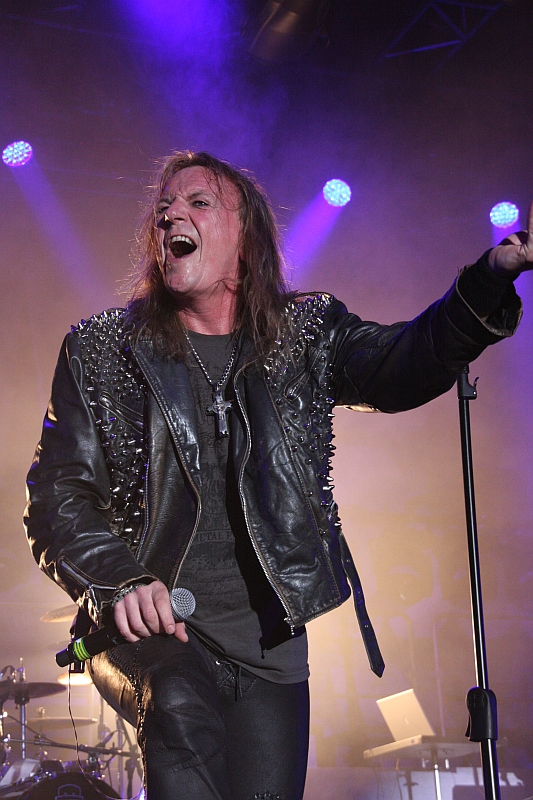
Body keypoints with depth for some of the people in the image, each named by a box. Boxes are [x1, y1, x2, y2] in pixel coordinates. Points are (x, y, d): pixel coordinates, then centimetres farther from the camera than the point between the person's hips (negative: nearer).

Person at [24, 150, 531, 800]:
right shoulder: (100, 351, 3)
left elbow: (402, 364, -9)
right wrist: (118, 581, -21)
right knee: (179, 705, -33)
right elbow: (57, 496, -1)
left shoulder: (305, 335, 8)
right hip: (148, 630, -2)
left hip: (269, 642, 3)